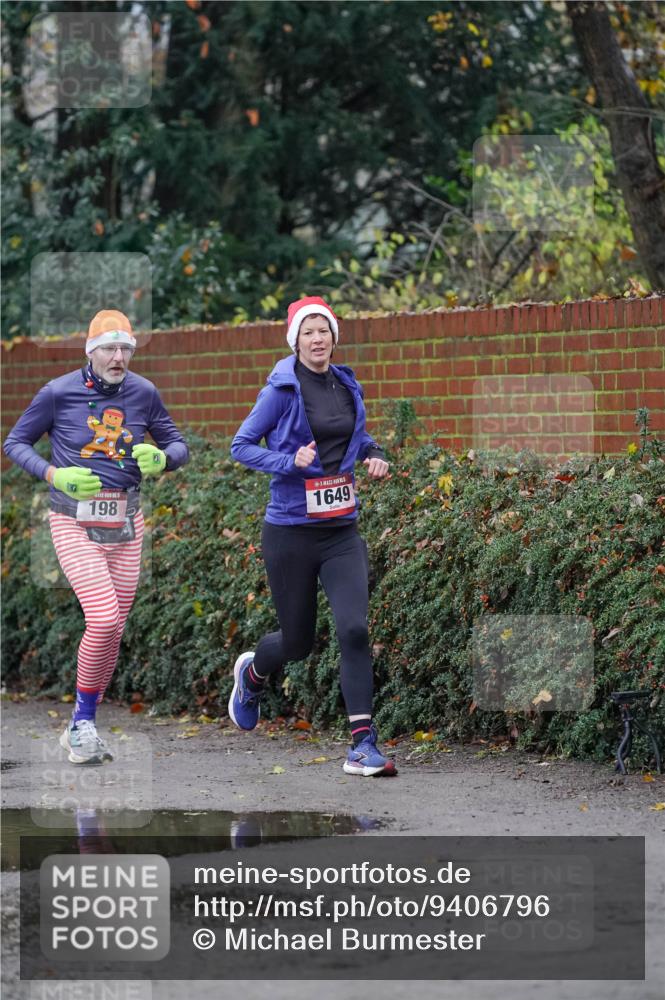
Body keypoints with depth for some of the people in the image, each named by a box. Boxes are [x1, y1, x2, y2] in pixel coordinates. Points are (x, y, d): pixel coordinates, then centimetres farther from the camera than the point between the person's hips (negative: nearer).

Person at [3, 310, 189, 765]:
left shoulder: (143, 393, 1)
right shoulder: (59, 393, -7)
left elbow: (178, 444, 13)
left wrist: (161, 458, -11)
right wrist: (55, 475, -14)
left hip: (126, 525, 4)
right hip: (75, 525, -4)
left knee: (112, 631, 7)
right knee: (104, 620, -19)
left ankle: (81, 729, 23)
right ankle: (84, 721, 0)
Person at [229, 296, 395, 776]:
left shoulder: (348, 385, 6)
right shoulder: (282, 390, -9)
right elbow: (242, 446, -6)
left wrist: (374, 454, 4)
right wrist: (291, 462, -20)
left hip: (342, 529, 3)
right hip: (291, 531, -3)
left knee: (355, 629, -14)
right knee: (299, 640, 9)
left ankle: (363, 745, -13)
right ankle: (252, 672, 45)